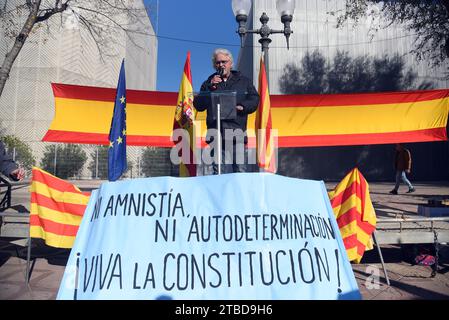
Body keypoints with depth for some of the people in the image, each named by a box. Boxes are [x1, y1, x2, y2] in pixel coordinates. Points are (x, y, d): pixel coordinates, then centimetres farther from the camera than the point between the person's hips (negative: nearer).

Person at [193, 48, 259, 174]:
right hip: (217, 133, 0)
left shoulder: (243, 81, 19)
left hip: (238, 132, 0)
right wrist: (210, 88, -4)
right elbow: (198, 105, 8)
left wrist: (242, 107, -9)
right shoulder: (209, 83, 19)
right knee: (220, 172, -3)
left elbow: (254, 99, 10)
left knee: (241, 170, -3)